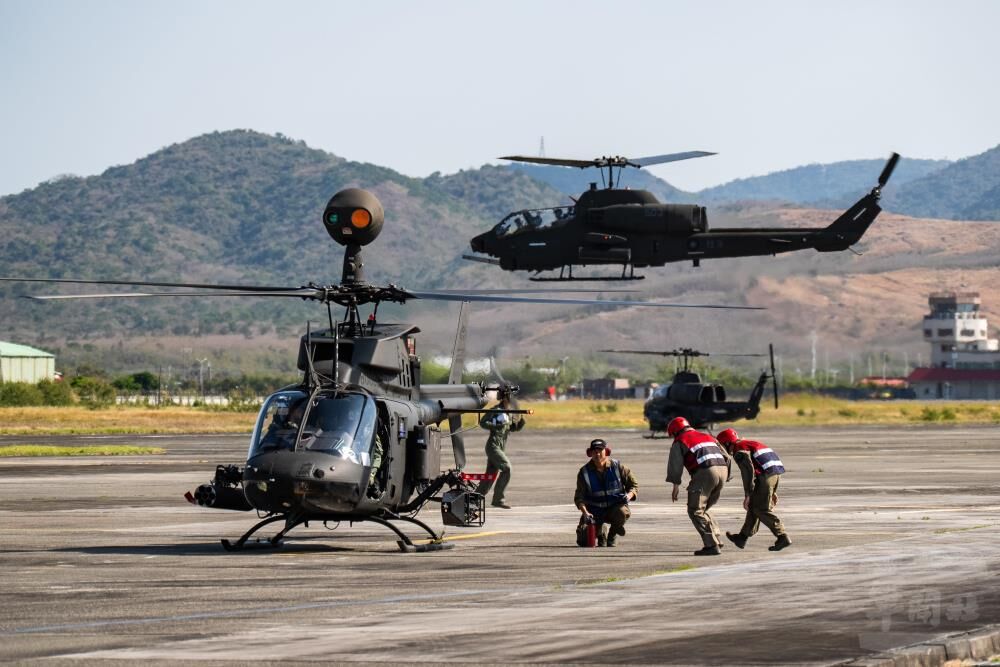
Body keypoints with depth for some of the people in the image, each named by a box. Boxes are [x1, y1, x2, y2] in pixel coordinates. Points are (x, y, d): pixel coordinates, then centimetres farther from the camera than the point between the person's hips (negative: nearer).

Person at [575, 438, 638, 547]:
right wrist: (585, 513, -28)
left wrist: (629, 495, -20)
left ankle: (612, 536, -3)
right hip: (595, 511, 0)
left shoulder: (617, 466, -5)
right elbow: (579, 497, -9)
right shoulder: (584, 472, -6)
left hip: (615, 507, 0)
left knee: (622, 513, -38)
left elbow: (634, 485, 4)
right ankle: (600, 534, 21)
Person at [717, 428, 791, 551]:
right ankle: (742, 537, 25)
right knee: (754, 505, 17)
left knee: (762, 509, -5)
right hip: (777, 473, 10)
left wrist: (747, 495, -12)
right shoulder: (750, 444, 28)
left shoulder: (739, 450, -2)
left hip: (765, 476, -10)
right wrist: (773, 491, 28)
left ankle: (782, 537, -10)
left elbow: (748, 472, -13)